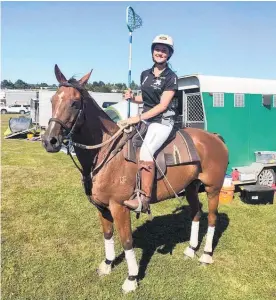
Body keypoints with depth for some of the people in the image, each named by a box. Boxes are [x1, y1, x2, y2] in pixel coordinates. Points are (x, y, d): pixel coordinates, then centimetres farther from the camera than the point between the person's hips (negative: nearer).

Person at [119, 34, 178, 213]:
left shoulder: (171, 77, -7)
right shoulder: (145, 74, 13)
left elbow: (163, 105, -15)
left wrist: (138, 118, -21)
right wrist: (132, 98, 3)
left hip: (162, 121, -8)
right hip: (145, 119, 8)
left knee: (145, 151, -31)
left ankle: (144, 199, -28)